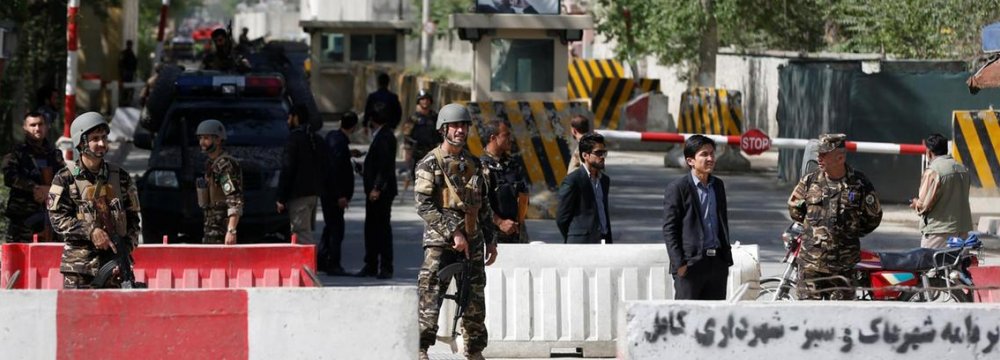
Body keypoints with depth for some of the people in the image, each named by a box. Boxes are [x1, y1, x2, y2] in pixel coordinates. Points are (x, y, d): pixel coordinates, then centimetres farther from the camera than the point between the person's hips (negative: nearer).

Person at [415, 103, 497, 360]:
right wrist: (453, 232, -17)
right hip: (440, 242, -6)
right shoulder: (430, 163, -5)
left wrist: (490, 240, 17)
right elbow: (424, 205, -13)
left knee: (474, 300, 9)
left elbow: (483, 204, 21)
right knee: (430, 294, -12)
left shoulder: (473, 163, 13)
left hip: (472, 242, 6)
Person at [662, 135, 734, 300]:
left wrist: (726, 258, 16)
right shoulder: (677, 187, -6)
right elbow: (669, 229, -8)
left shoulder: (718, 185, 14)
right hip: (690, 264, -6)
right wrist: (679, 263, -14)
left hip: (717, 262, 6)